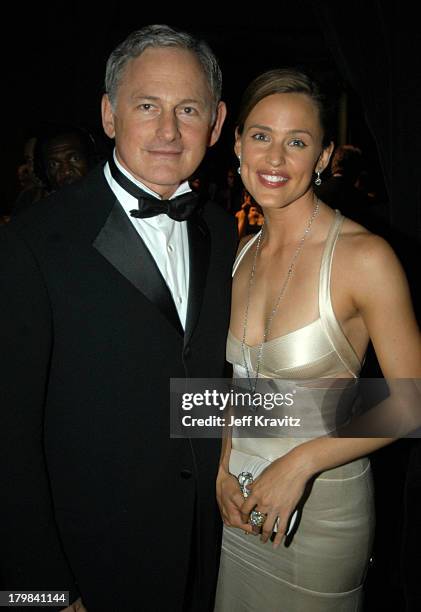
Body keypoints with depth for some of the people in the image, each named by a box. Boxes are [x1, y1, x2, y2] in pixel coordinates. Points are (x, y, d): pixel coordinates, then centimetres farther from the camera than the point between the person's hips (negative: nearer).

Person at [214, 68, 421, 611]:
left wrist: (301, 461, -20)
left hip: (322, 503, -5)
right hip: (241, 497, 5)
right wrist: (225, 466, -3)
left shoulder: (365, 256, -19)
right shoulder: (244, 253, 0)